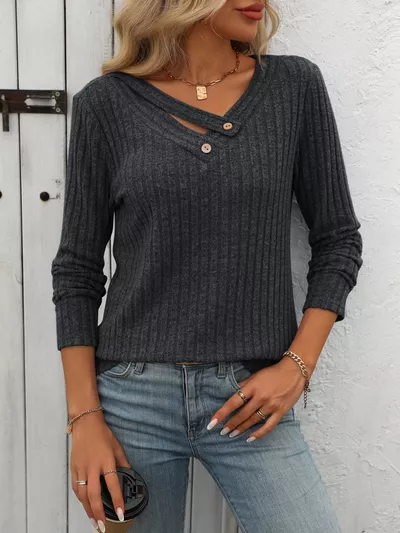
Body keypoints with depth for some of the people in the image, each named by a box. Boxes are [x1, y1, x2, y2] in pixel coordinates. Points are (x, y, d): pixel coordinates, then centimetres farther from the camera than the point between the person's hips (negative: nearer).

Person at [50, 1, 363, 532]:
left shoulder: (296, 86, 1)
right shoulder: (106, 101, -1)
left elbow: (338, 242, 5)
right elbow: (77, 270, 1)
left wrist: (298, 365, -5)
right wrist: (85, 416, -4)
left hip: (252, 400, 1)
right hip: (132, 397, 0)